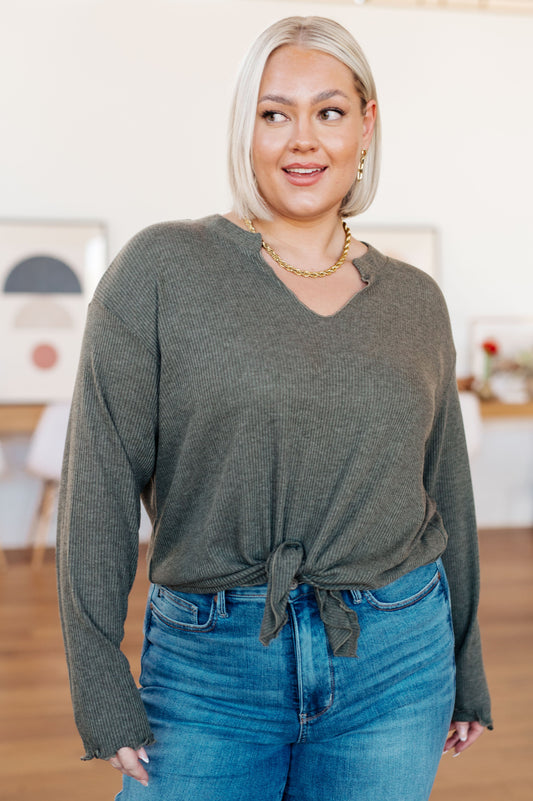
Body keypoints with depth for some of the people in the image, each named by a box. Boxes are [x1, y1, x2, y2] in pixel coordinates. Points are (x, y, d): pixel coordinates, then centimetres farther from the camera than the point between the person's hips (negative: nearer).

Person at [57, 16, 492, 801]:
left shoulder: (416, 302, 5)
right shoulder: (160, 270, -6)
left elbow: (445, 491, 12)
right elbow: (100, 485, -8)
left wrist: (465, 672, 17)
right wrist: (101, 689, -10)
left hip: (395, 669, 3)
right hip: (208, 666, -2)